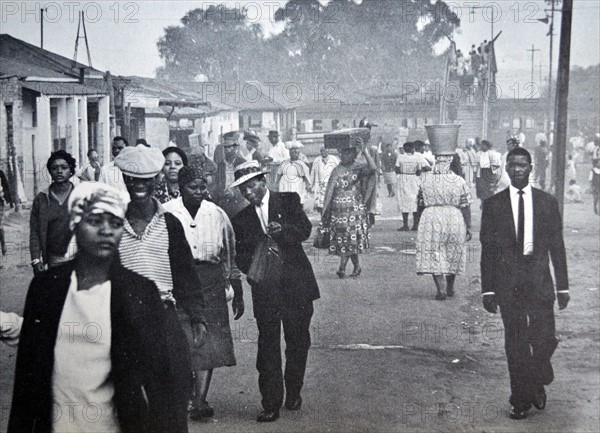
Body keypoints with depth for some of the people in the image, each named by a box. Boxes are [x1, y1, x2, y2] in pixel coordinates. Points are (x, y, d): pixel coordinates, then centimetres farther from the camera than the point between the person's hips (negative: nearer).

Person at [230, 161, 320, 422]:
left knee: (298, 342, 9)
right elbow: (239, 253, 9)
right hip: (265, 288, 1)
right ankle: (271, 405, 1)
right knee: (268, 346, -3)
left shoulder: (289, 201, 4)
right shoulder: (241, 217, 9)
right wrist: (251, 268, -10)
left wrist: (283, 230, -26)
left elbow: (305, 229, -7)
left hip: (296, 284, 0)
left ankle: (293, 394, 28)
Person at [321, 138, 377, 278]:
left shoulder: (359, 168, 0)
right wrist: (325, 210, 9)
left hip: (355, 209, -5)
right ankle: (357, 267, 16)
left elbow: (373, 168, -22)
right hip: (338, 209, 5)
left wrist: (364, 151, -25)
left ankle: (342, 268, -11)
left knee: (350, 237, -12)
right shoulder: (337, 170, 13)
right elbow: (330, 191, 13)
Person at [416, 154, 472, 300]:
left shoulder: (424, 178, -7)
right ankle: (450, 288, 29)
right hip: (454, 220, 1)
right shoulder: (459, 181, -8)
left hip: (431, 219, -1)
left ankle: (441, 289, -6)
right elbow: (465, 207, -5)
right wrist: (468, 227, 4)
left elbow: (421, 200, 9)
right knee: (453, 255, 18)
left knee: (434, 256, 6)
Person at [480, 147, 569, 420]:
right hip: (508, 282, 0)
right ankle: (521, 399, 17)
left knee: (544, 340, -5)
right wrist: (488, 289, -1)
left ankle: (537, 383, 24)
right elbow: (487, 250, 3)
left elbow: (557, 246, 7)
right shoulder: (493, 205, 3)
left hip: (540, 281, 0)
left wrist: (563, 286, 4)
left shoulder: (547, 202, 5)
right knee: (515, 344, 4)